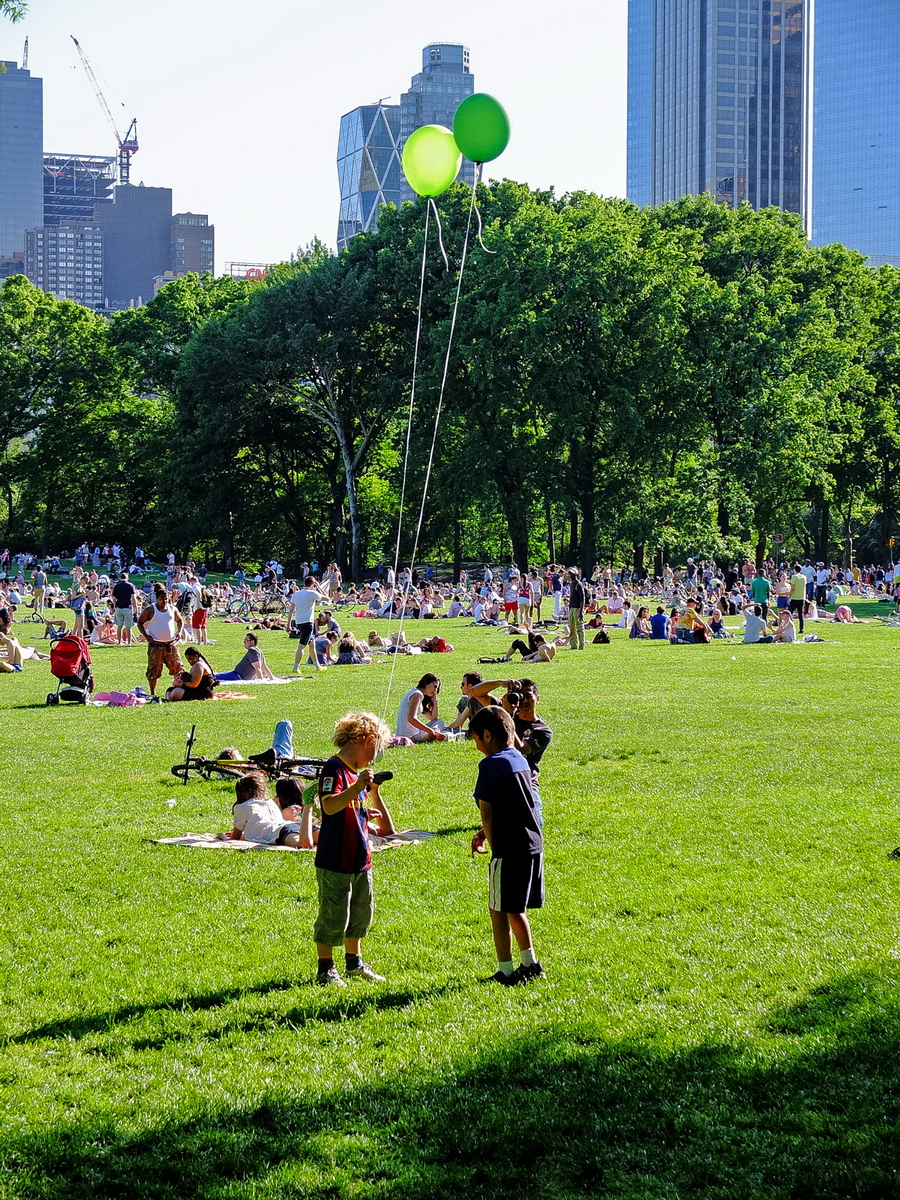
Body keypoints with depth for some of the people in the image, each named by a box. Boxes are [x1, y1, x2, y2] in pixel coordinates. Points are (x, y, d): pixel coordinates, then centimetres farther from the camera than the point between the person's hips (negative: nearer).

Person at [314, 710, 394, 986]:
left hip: (360, 859, 10)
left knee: (361, 912, 18)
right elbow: (329, 806, -33)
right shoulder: (334, 768, -15)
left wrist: (372, 791, 27)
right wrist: (357, 787, -42)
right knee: (333, 916, -2)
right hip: (335, 862, -10)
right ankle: (326, 969, 10)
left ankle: (354, 963, 33)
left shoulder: (357, 771, 15)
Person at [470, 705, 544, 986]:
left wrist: (494, 846, 2)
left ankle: (505, 972, 5)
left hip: (509, 849, -8)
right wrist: (483, 835, 18)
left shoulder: (491, 765, -12)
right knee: (514, 908, 20)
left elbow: (487, 813, -11)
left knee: (499, 910, 3)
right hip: (533, 845, 8)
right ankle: (529, 963, 25)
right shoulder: (519, 760, 12)